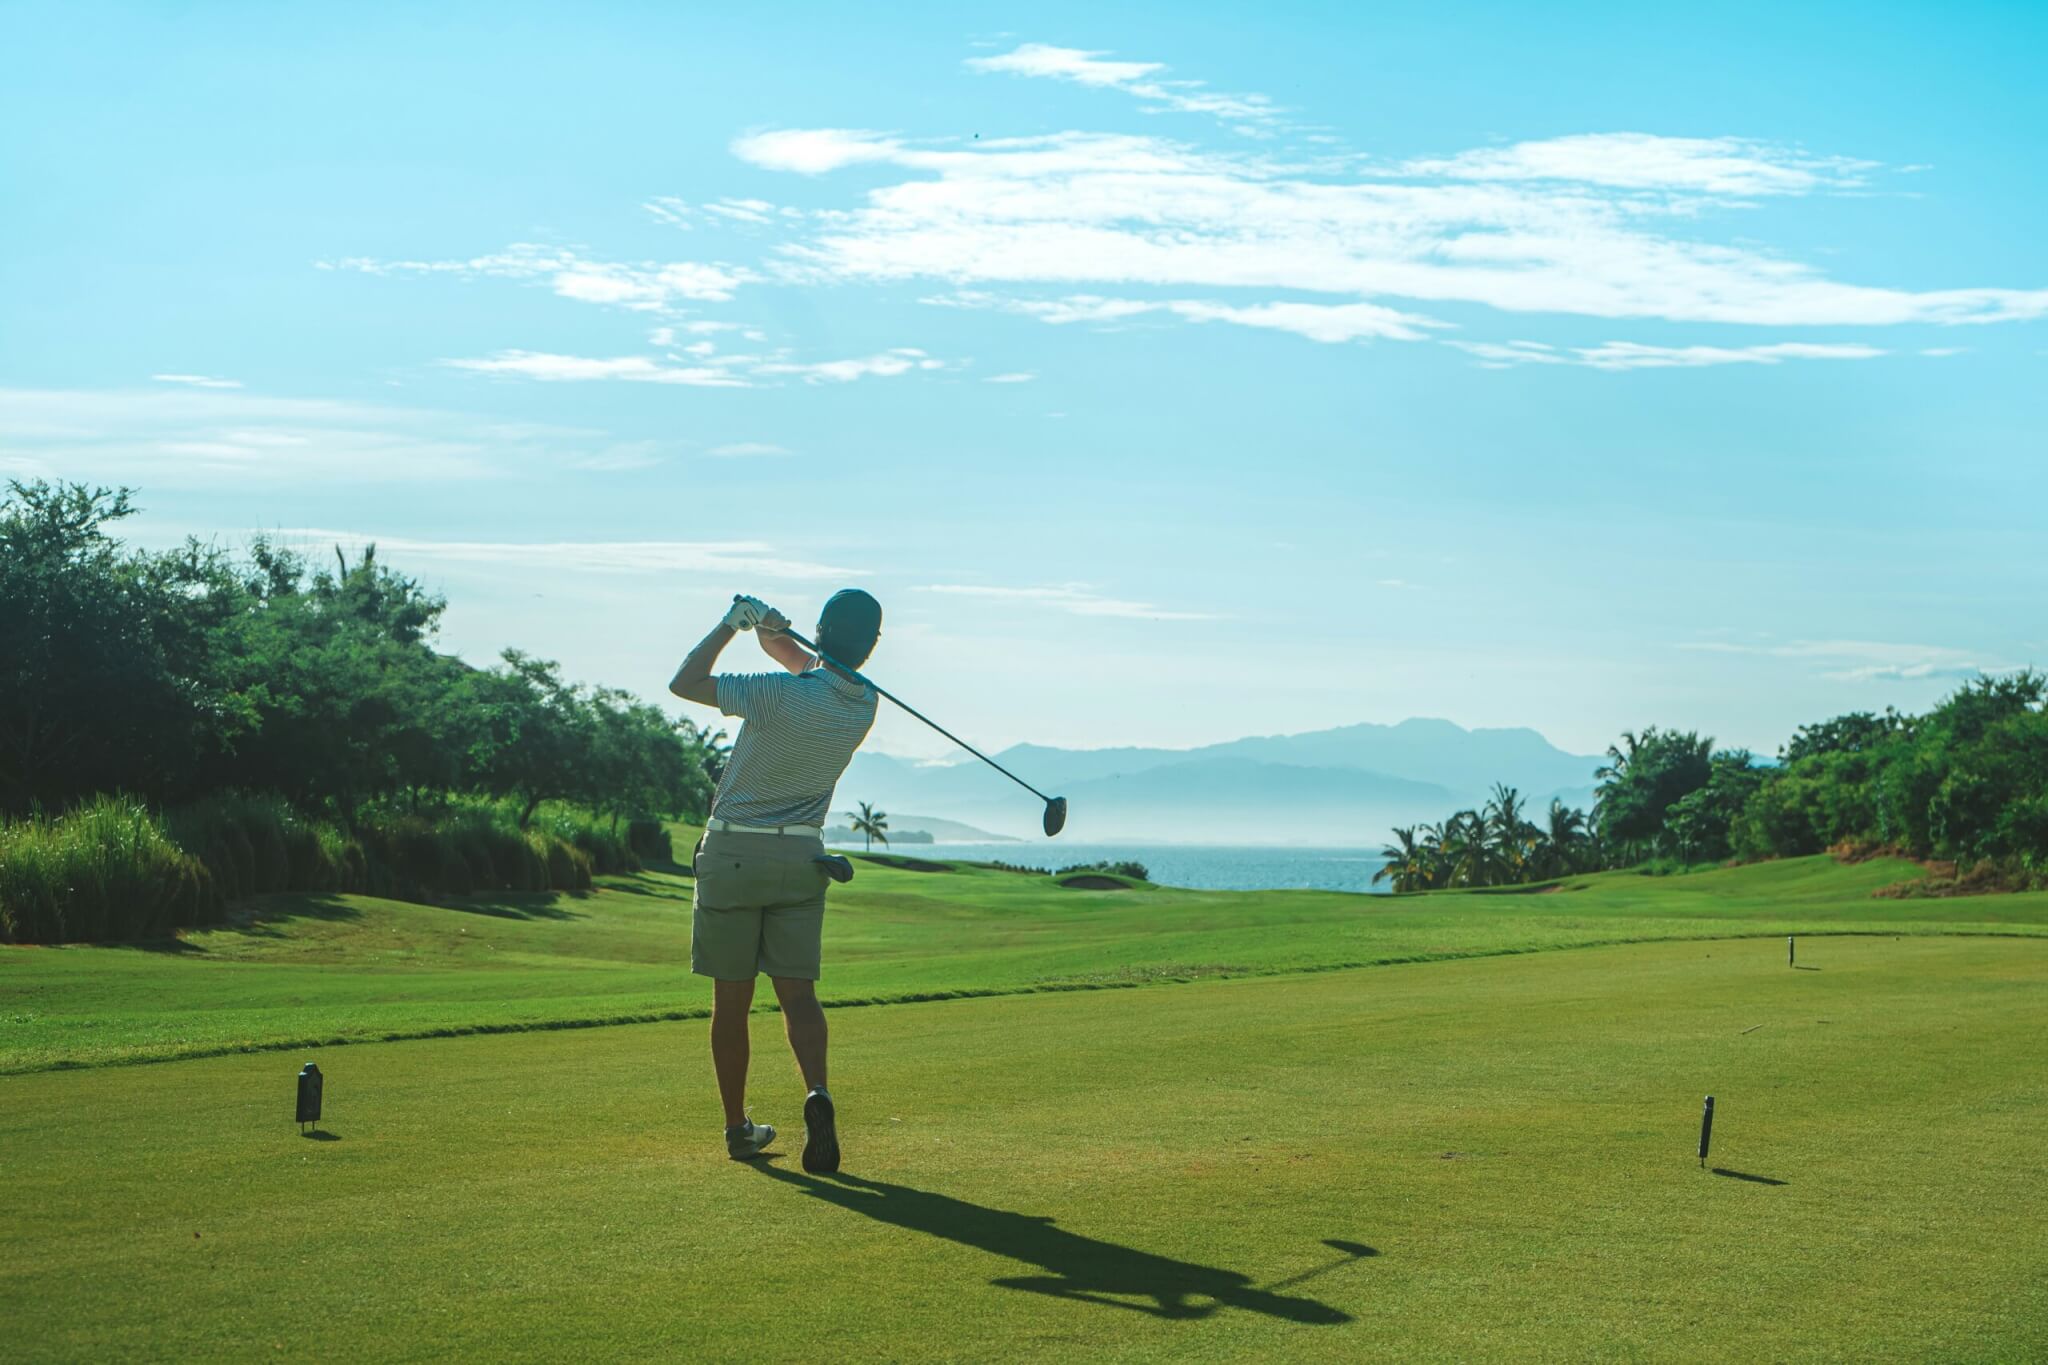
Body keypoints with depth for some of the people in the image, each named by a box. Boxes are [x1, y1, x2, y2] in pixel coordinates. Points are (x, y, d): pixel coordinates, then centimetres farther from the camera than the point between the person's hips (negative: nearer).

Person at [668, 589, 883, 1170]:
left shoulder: (781, 694, -18)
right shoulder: (863, 703, 0)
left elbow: (685, 681, -11)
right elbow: (805, 662, 16)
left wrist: (732, 623, -3)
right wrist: (770, 629, -4)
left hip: (732, 854, -3)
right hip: (801, 855, 3)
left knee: (731, 1000, 7)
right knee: (798, 991, 2)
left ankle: (738, 1127, 13)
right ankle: (817, 1093, -24)